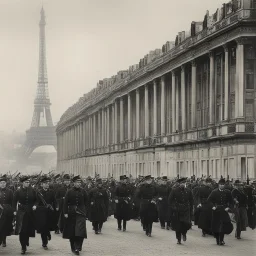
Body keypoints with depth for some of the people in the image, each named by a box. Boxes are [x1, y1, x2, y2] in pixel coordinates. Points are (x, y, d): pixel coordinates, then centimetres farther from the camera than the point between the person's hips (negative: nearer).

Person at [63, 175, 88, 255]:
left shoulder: (83, 191, 1)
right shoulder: (69, 192, -4)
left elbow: (86, 201, 14)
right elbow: (65, 203, -4)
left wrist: (82, 208, 9)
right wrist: (65, 212, -9)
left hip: (81, 213, 0)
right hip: (71, 214, 0)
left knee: (80, 231, -12)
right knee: (71, 231, 7)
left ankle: (77, 248, -11)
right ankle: (73, 247, 20)